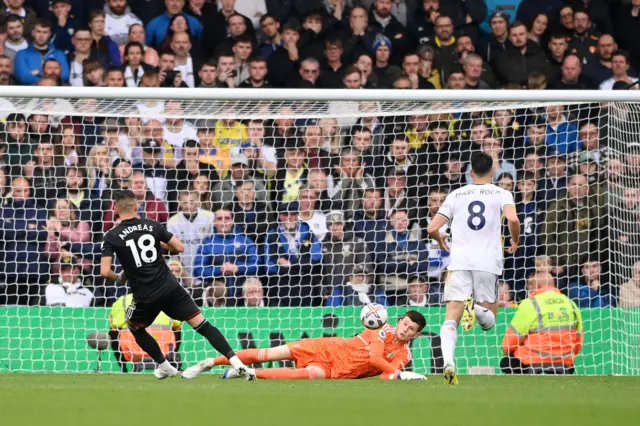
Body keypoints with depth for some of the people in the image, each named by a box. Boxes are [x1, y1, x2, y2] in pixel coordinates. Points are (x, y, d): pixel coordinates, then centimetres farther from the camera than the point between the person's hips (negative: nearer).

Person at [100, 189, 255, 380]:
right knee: (202, 324, 1)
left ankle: (164, 366, 32)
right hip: (170, 288, 2)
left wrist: (119, 278, 12)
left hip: (145, 297, -2)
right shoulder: (153, 226, 3)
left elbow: (105, 272, -10)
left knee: (134, 327, 29)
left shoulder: (112, 237, -3)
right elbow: (180, 247, 7)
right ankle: (237, 363, -10)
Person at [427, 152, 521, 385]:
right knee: (488, 320, 11)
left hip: (459, 261, 1)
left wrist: (441, 241, 31)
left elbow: (432, 228, 9)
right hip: (488, 262, -1)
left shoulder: (456, 195, 13)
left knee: (451, 318, -4)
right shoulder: (501, 194, 8)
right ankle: (477, 308, -25)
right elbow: (513, 219, -12)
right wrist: (515, 242, 8)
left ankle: (448, 361, -29)